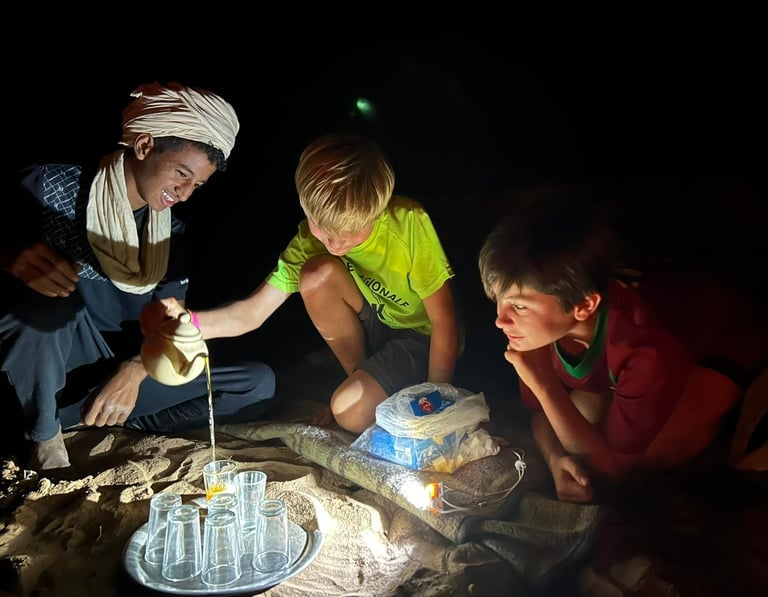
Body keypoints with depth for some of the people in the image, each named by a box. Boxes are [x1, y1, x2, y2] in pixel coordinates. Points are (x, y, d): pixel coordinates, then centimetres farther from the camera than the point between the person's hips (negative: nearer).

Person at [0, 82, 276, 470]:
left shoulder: (170, 230, 4)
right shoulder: (53, 187, -8)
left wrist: (134, 372, -18)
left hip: (125, 373, 4)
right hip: (43, 375, -3)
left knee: (258, 384, -8)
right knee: (52, 300, -36)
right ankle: (45, 435, -8)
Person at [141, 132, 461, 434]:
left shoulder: (410, 224, -29)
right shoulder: (311, 236, -14)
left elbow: (445, 322, -21)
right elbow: (252, 313, -15)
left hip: (425, 338, -5)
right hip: (378, 328, 5)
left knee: (350, 411, -30)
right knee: (318, 274, -24)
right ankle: (360, 380, -3)